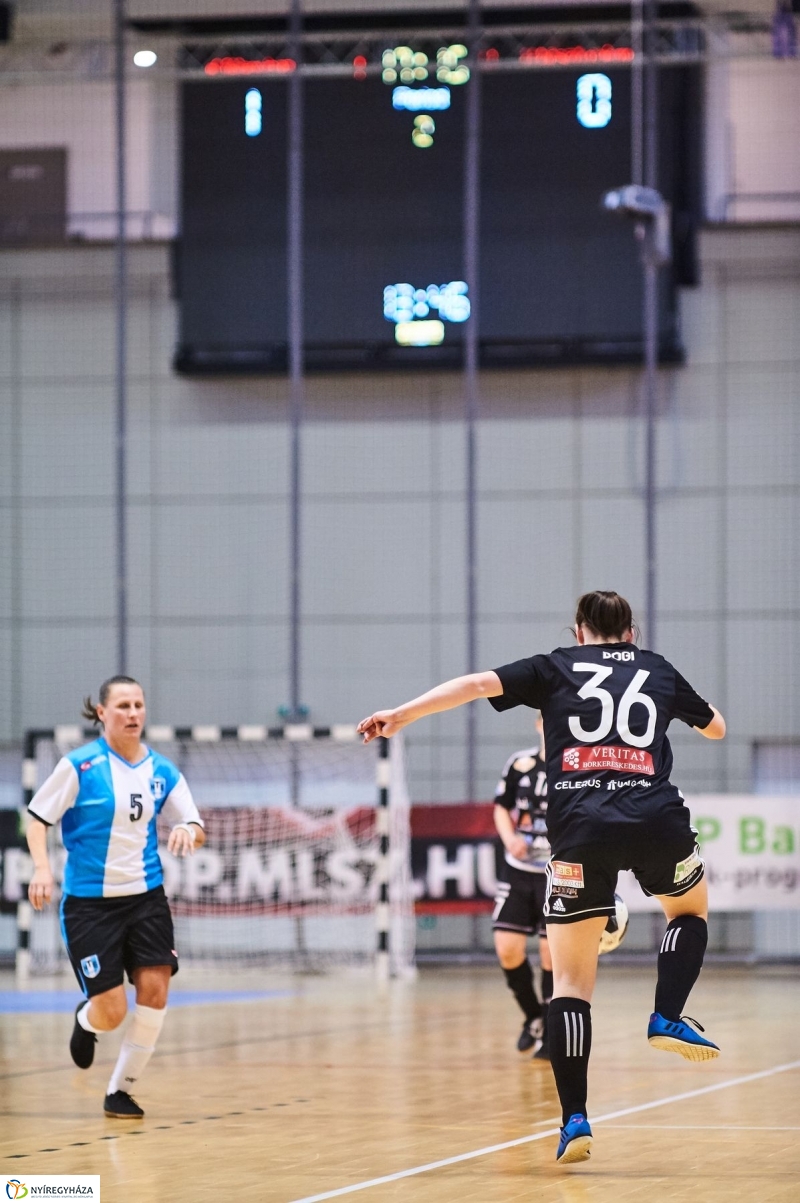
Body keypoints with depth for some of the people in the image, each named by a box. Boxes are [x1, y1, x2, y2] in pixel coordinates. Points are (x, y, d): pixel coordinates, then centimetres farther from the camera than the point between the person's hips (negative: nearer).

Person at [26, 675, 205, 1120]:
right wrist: (42, 867, -19)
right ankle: (85, 1020, 33)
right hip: (89, 901, -4)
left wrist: (189, 831, -19)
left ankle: (121, 1090, 5)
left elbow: (198, 831, 5)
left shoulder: (162, 771, 3)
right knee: (111, 1012, -6)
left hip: (146, 896, 4)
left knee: (155, 989, -11)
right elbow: (38, 819, -4)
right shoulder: (80, 766, -8)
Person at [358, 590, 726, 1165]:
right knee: (691, 907, 32)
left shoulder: (555, 668, 16)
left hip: (580, 826, -1)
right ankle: (669, 1017, 8)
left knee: (571, 976, 6)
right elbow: (716, 728, 38)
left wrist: (401, 714, 2)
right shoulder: (659, 670, 21)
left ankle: (575, 1120, -4)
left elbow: (478, 683, 2)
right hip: (657, 821, 1)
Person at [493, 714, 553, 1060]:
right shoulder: (520, 764, -1)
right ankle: (534, 1017, 20)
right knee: (508, 949, -5)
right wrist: (510, 838, -9)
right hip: (518, 872, 3)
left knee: (552, 955, -3)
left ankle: (550, 1035, 11)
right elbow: (501, 807, 12)